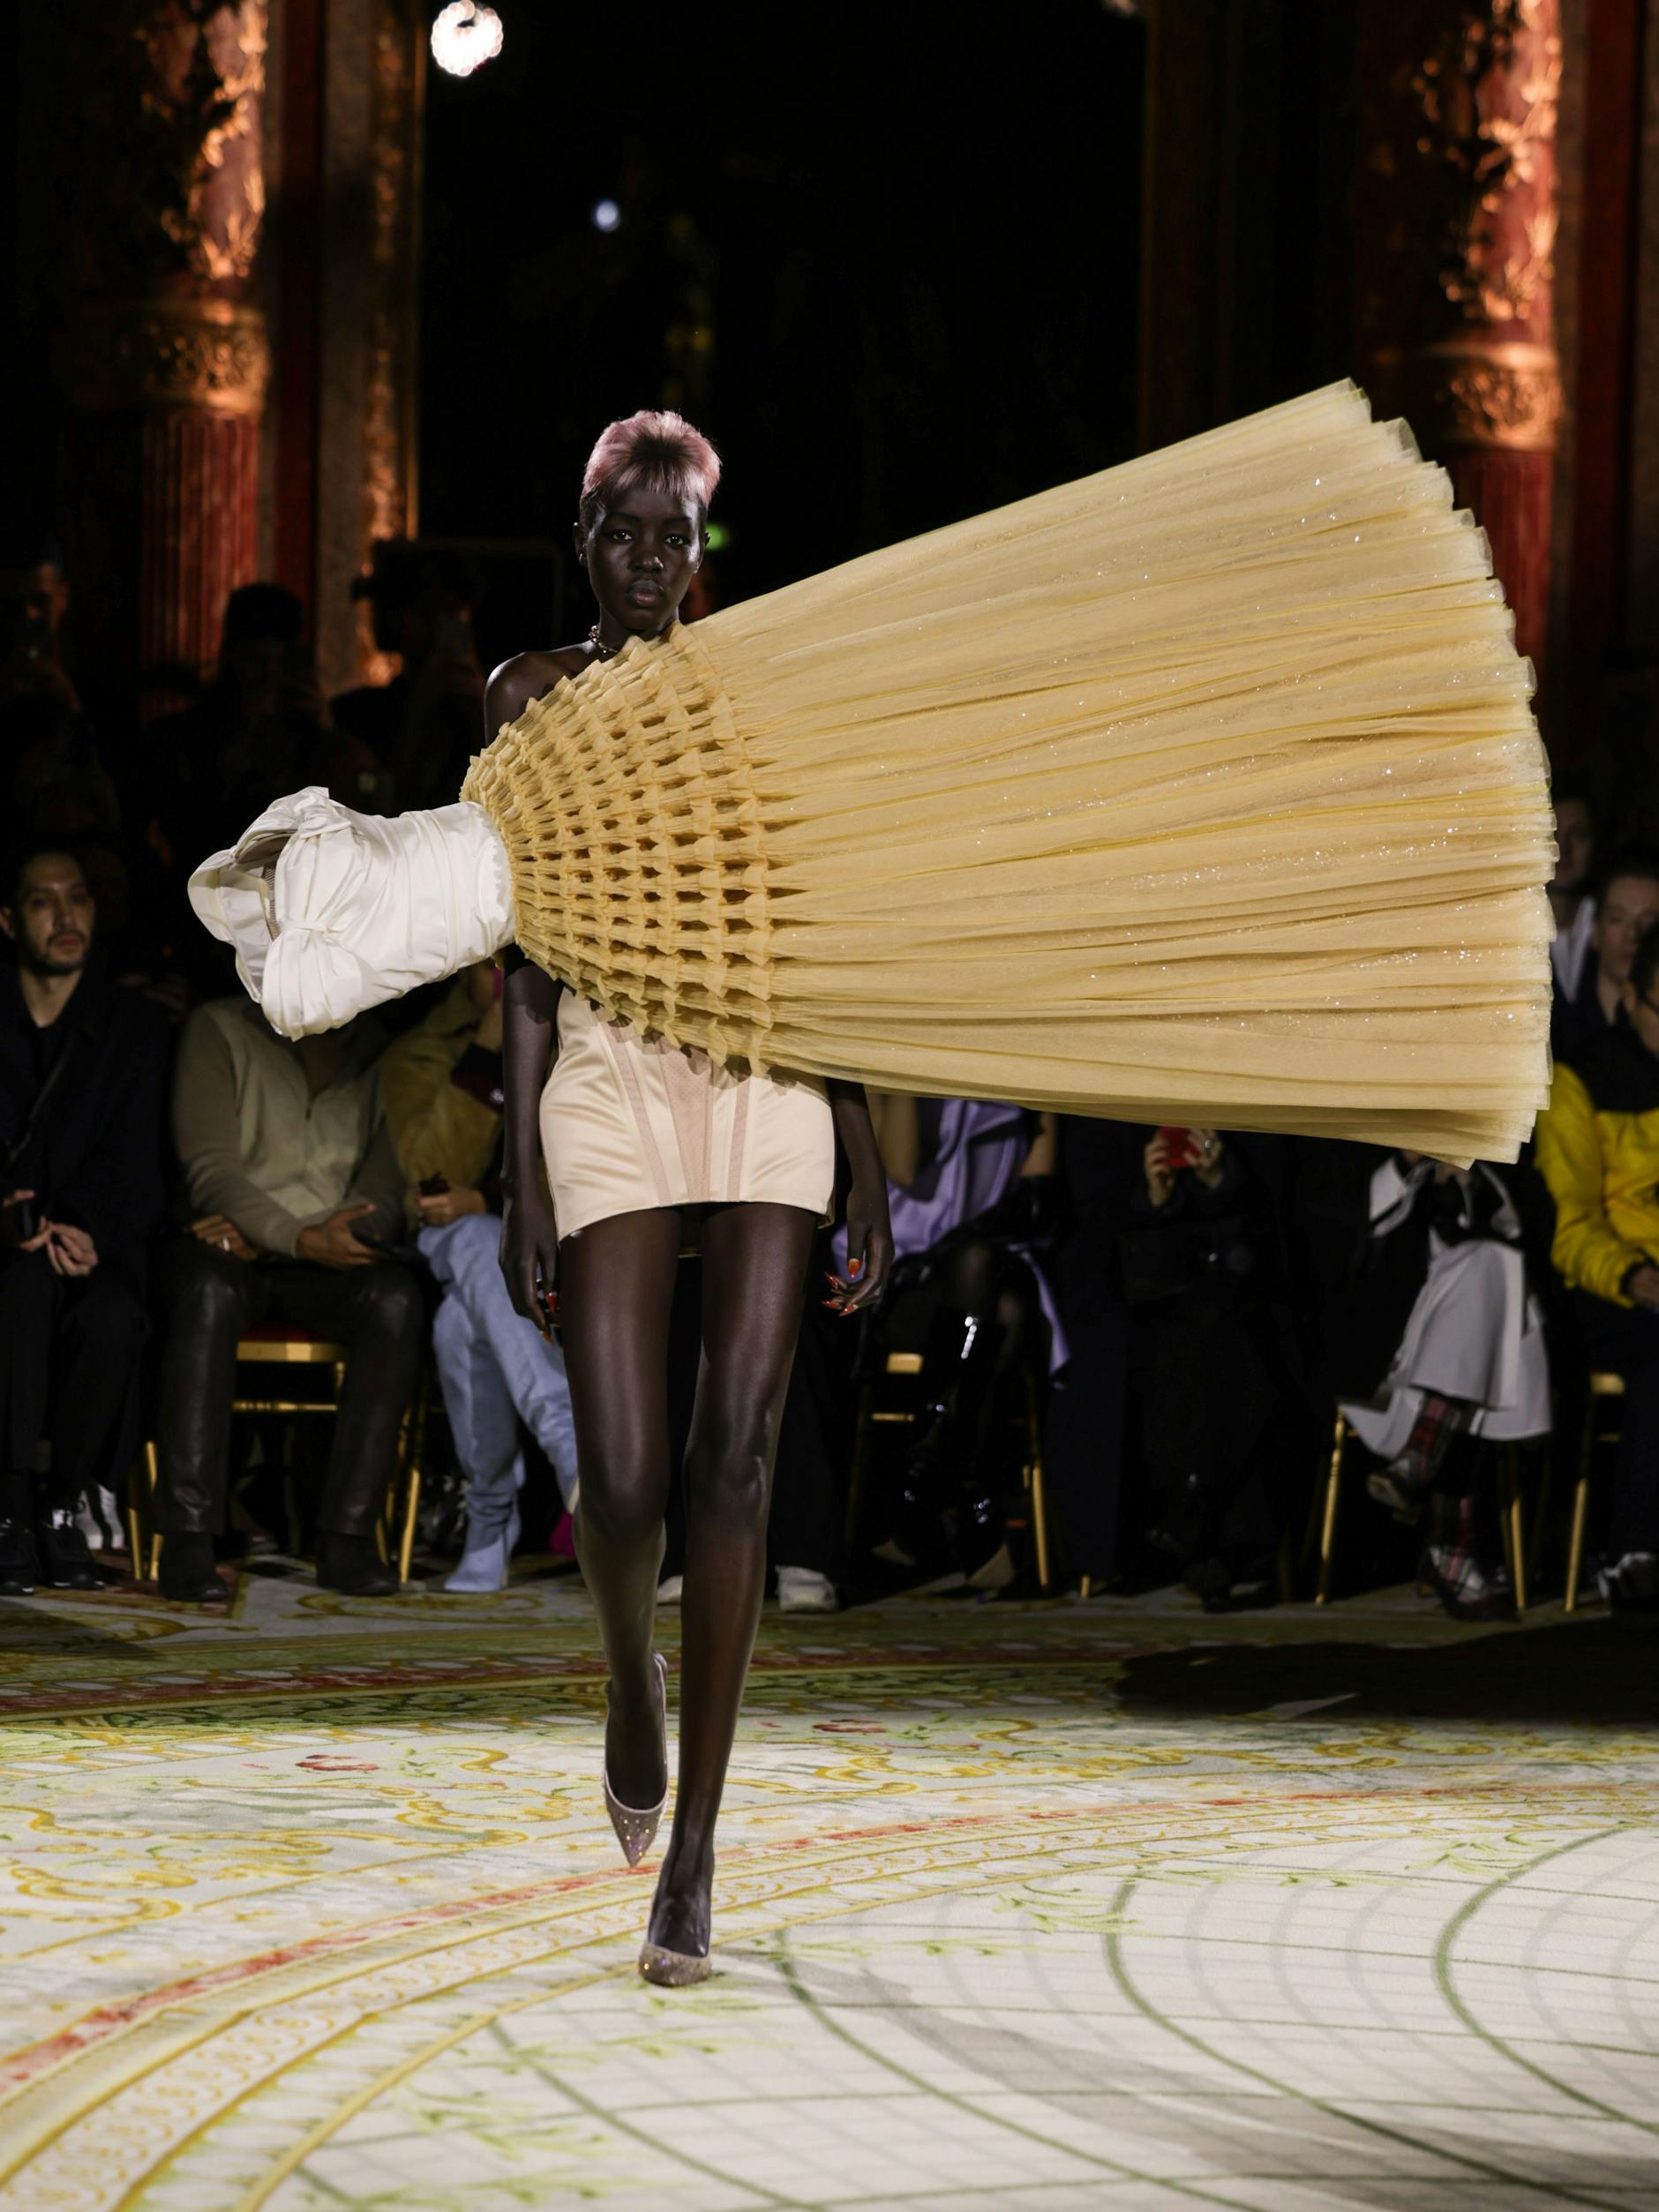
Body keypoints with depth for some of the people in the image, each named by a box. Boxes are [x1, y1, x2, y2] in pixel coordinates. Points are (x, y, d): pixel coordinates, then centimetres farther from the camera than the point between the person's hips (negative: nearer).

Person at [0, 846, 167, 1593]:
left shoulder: (136, 1031, 8)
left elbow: (133, 1169, -1)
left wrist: (83, 1231, -23)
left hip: (92, 1246, 1)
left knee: (111, 1316, -34)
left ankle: (61, 1503, -15)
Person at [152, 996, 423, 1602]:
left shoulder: (378, 1053, 9)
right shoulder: (220, 1030, 1)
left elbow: (386, 1195, 0)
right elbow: (210, 1171, -9)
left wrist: (259, 1238, -14)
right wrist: (301, 1239, -24)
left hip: (330, 1257, 3)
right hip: (230, 1245, -3)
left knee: (396, 1296, -30)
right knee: (209, 1289, -37)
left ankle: (348, 1536, -32)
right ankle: (187, 1540, -40)